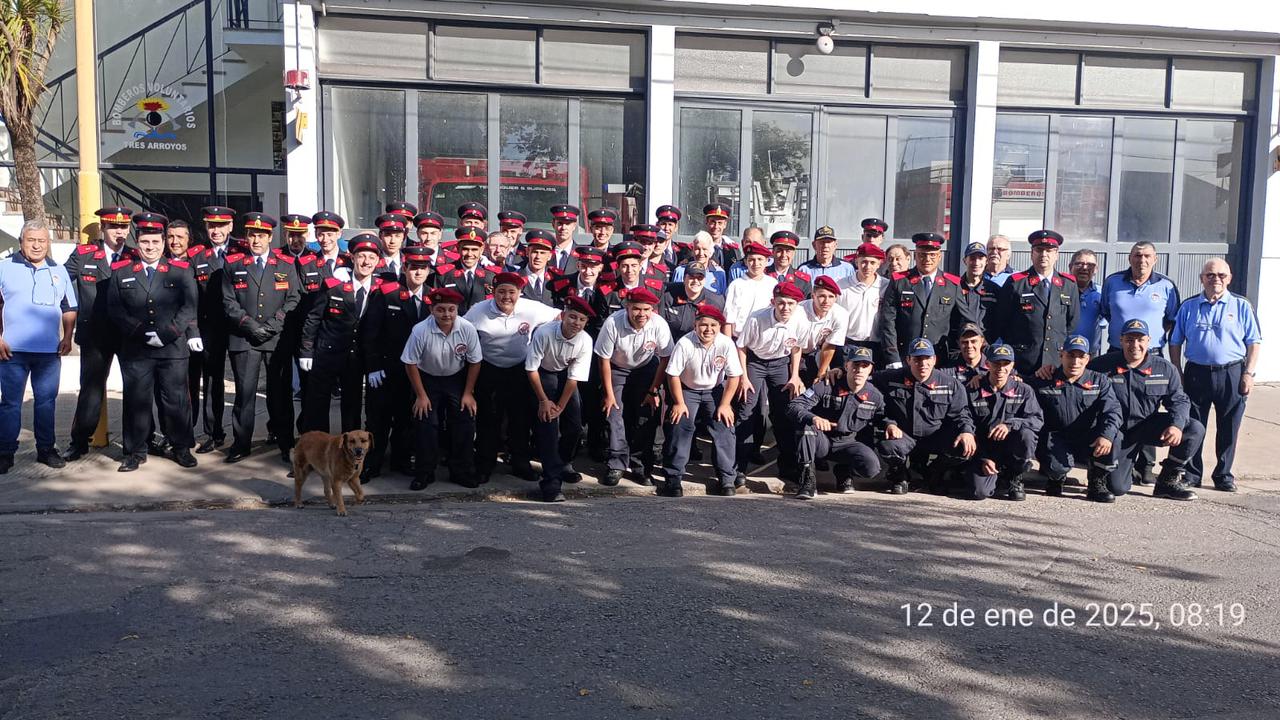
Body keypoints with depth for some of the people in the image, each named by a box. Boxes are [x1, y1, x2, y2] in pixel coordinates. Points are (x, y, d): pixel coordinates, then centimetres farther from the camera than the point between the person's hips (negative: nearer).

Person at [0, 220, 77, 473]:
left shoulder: (59, 271, 12)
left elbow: (69, 309, 16)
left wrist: (67, 338, 4)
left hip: (50, 350, 2)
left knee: (46, 402, 8)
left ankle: (46, 449, 17)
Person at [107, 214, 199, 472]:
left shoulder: (180, 270, 5)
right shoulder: (121, 271, 8)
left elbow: (189, 307, -2)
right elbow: (114, 309, 1)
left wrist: (166, 334, -13)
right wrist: (142, 333, -11)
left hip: (173, 349, -1)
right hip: (135, 351, 1)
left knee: (176, 400, 4)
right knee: (136, 400, 5)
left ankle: (181, 448, 17)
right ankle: (136, 451, 17)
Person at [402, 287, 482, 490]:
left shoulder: (467, 329, -21)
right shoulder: (420, 330, -25)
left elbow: (474, 362, -7)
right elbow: (411, 363, -12)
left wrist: (468, 393, -6)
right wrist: (421, 396, -9)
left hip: (457, 379, 1)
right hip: (428, 379, -1)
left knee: (465, 424, -3)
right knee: (425, 425, -5)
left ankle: (462, 471, 12)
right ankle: (424, 473, 11)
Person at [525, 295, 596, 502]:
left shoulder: (585, 341, -23)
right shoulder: (544, 333, -31)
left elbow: (574, 378, -16)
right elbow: (532, 369, -20)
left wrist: (560, 406, -15)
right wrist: (543, 401, -15)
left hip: (565, 375, 4)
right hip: (543, 374, -3)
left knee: (574, 424, 2)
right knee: (547, 424, -16)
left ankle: (564, 464, 33)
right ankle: (551, 482, -17)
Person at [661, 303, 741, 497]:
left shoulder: (726, 344, -19)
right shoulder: (685, 344, -23)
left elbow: (734, 376, -11)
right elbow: (673, 374, -14)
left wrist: (725, 405, -13)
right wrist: (679, 403, -14)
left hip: (715, 390, 1)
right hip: (687, 390, -1)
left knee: (724, 427, -12)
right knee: (679, 426, -15)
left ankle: (727, 478, 0)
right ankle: (673, 478, -6)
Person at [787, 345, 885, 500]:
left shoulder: (874, 396, -3)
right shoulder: (825, 387, -12)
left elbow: (881, 417, 13)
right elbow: (793, 406, -19)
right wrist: (813, 418, -40)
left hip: (848, 445, 2)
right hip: (820, 441, -2)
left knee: (872, 467, -28)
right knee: (808, 425, -34)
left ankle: (844, 473, 9)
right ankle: (808, 478, -25)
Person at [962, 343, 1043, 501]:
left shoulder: (1023, 390, 2)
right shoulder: (972, 391, 0)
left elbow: (1038, 420, -11)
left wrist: (1010, 424, -30)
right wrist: (983, 459, -11)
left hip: (1010, 448, 1)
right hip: (982, 451, -1)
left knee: (1026, 435, -33)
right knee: (979, 492, -26)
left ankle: (1014, 477, -5)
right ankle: (998, 475, 11)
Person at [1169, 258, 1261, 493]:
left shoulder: (1241, 306, 4)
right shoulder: (1188, 307, 7)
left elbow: (1254, 343, 3)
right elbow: (1175, 343, 10)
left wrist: (1248, 374, -5)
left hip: (1231, 374, -1)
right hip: (1196, 374, 1)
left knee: (1228, 429, 6)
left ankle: (1224, 475, 19)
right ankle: (1191, 474, 15)